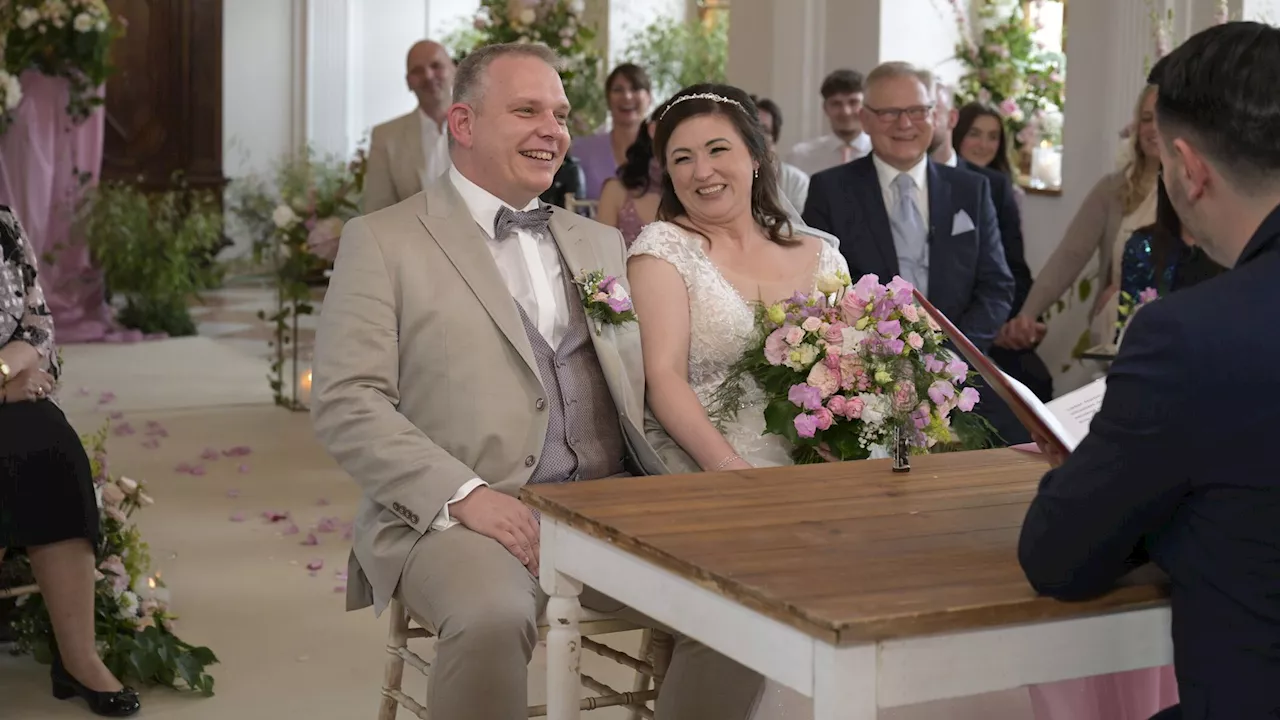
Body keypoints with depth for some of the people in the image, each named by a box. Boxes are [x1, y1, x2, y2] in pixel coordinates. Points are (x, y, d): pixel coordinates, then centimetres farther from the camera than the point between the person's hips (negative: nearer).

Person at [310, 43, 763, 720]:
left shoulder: (599, 242, 22)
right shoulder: (382, 241, 4)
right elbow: (344, 404, -5)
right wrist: (464, 495, -18)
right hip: (453, 514, -4)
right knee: (492, 618, -36)